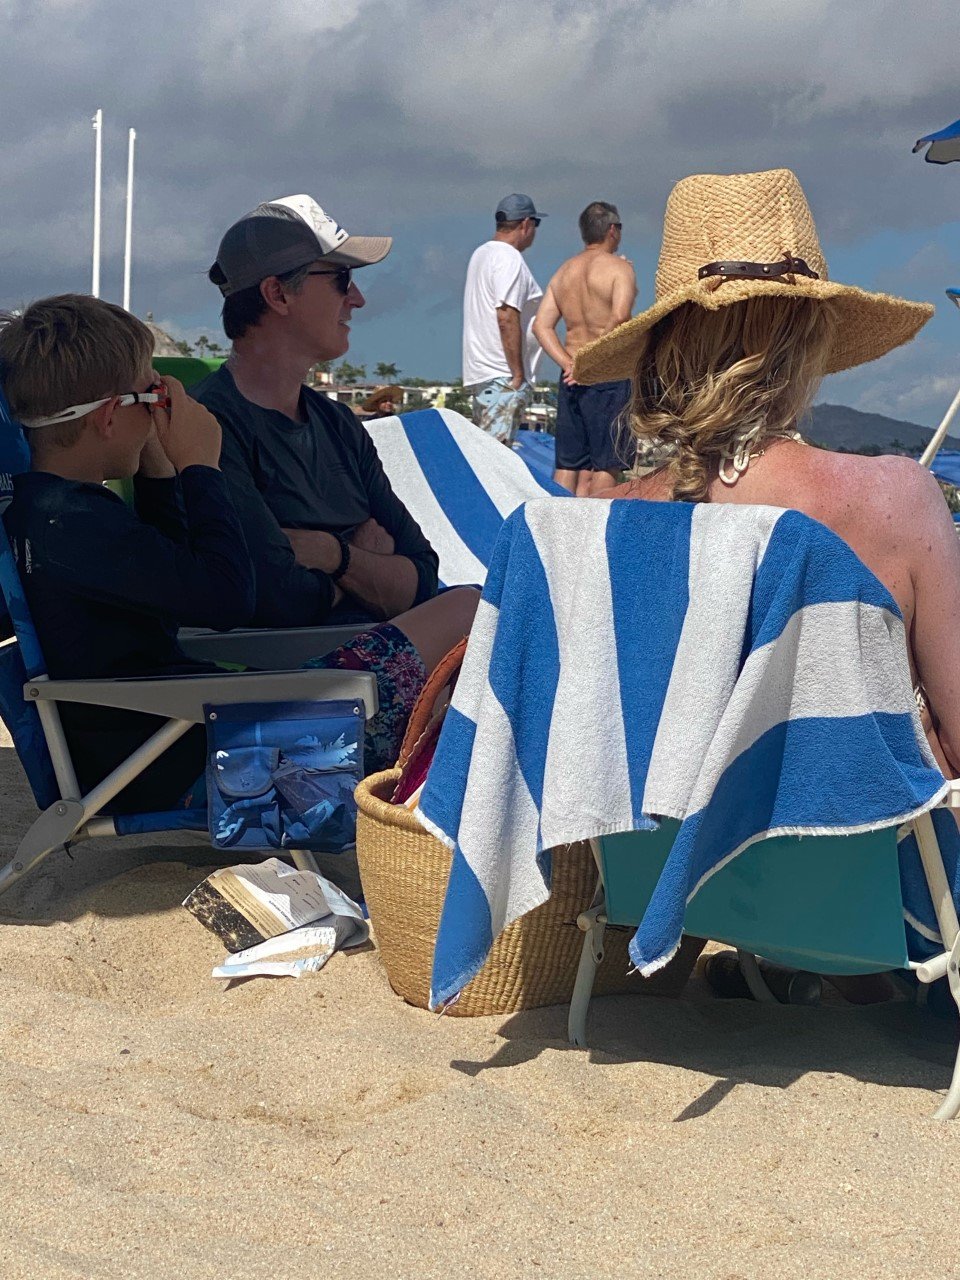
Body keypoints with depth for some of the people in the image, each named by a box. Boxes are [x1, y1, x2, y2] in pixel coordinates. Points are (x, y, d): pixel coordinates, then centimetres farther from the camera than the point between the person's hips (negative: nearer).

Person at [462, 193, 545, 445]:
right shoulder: (509, 259, -13)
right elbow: (507, 318, -21)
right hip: (502, 375, -10)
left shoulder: (481, 253, 18)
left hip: (480, 371, 10)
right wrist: (518, 374, -18)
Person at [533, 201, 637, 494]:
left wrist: (568, 363, -1)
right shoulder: (619, 267, -5)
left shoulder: (563, 271, 15)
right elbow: (620, 316, -22)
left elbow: (541, 326, 7)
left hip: (572, 377, 6)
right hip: (608, 376, -6)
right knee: (606, 465, -2)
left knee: (567, 465, 9)